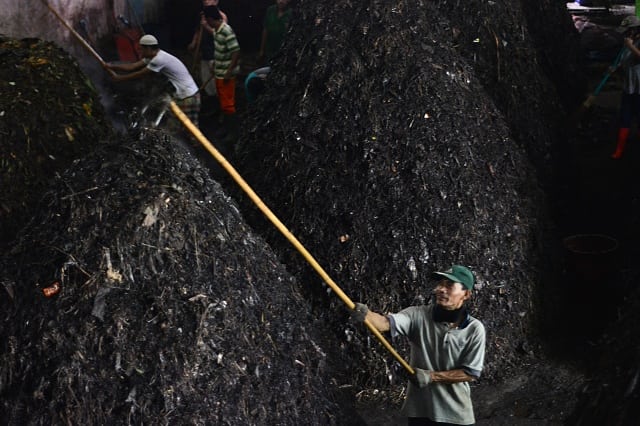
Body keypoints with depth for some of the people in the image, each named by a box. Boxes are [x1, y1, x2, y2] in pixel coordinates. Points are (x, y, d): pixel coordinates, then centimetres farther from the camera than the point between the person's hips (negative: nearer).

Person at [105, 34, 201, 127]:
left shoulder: (159, 60, -21)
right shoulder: (154, 57, 11)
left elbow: (139, 74, -12)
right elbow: (133, 66, 11)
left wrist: (118, 78, -1)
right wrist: (111, 66, 6)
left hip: (188, 98, -11)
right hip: (181, 96, 11)